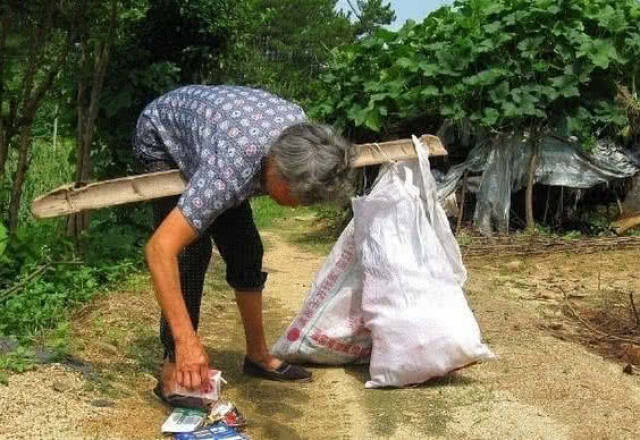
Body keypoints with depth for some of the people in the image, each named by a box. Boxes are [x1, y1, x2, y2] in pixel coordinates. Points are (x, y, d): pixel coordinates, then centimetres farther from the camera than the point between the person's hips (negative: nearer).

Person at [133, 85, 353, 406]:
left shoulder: (300, 126, -26)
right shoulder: (230, 169, -45)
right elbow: (159, 249, -46)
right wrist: (186, 339, -48)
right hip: (161, 136, -6)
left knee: (245, 248, 3)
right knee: (192, 250, -21)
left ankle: (257, 355, 16)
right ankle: (173, 371, -12)